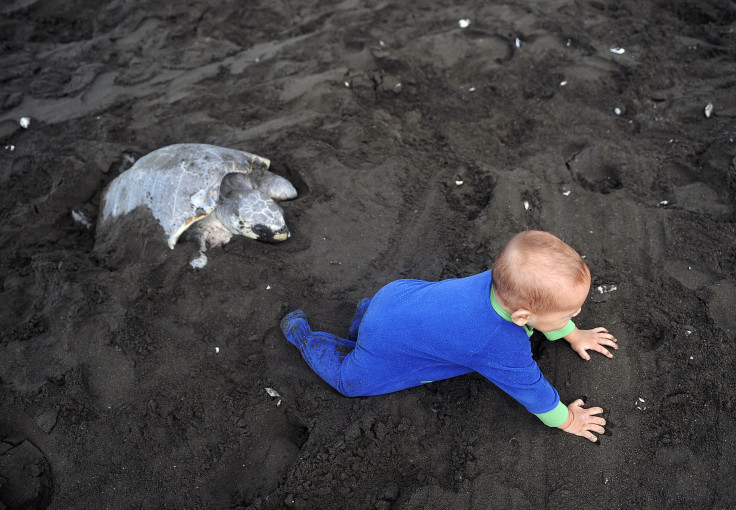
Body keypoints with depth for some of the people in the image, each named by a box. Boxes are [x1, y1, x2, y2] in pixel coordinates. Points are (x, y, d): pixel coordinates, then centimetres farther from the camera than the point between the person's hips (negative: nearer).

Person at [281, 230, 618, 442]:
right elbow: (531, 388, -19)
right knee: (349, 378, 19)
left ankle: (368, 311, 40)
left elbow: (547, 306, 5)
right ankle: (300, 332, 31)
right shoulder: (503, 347, -36)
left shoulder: (506, 279, -18)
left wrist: (574, 335, 16)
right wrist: (565, 421, -1)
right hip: (386, 348, -6)